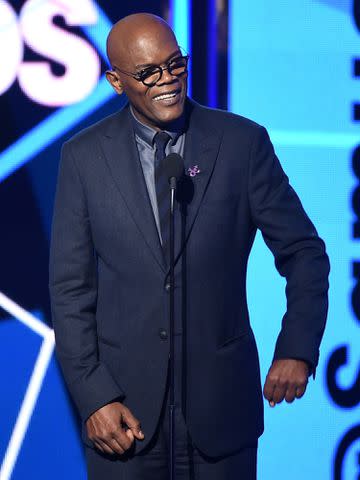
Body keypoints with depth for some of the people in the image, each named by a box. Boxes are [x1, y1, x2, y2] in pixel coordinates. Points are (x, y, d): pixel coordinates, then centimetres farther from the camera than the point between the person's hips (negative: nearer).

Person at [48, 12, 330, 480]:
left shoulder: (243, 142, -2)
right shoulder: (84, 156, 0)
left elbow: (304, 252, 3)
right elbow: (71, 288, 1)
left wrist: (297, 349, -9)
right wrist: (94, 397, -7)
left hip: (221, 400, 0)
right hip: (124, 407, 0)